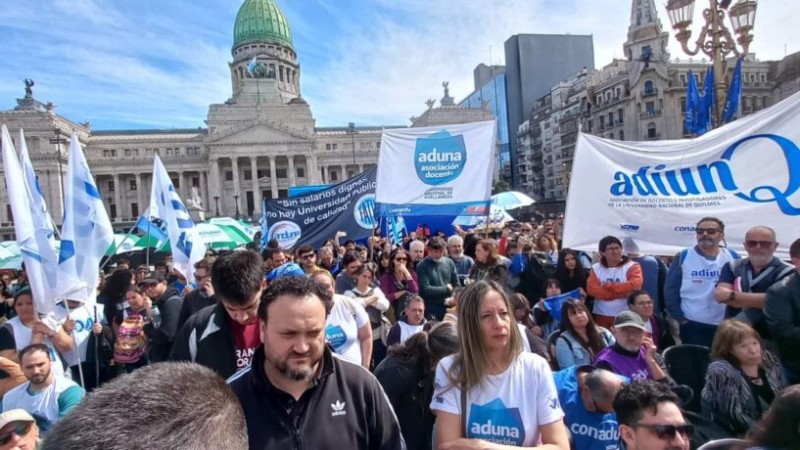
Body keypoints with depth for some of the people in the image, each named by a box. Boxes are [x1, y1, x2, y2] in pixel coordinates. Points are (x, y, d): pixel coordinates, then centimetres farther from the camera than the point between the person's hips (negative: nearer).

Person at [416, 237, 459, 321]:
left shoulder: (449, 262, 5)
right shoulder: (422, 266, -9)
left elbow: (456, 285, 7)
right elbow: (425, 289, -17)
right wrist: (447, 289, -6)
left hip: (449, 308, 4)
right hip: (431, 311, -4)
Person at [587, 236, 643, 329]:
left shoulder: (632, 266, 2)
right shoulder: (596, 268, 8)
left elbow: (635, 285, -15)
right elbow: (591, 288, -6)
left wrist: (608, 286, -9)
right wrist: (620, 293, -12)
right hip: (601, 316, 2)